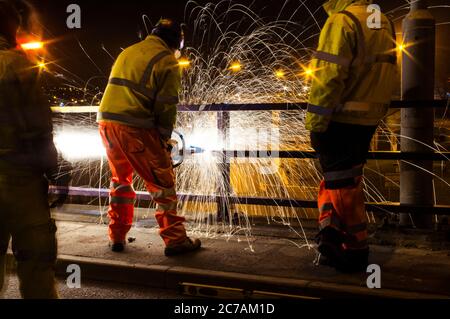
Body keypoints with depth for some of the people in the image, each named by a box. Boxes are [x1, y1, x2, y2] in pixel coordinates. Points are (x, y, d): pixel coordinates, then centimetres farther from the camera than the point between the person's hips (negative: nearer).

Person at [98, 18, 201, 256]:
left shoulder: (128, 52, 19)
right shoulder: (166, 61, -2)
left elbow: (120, 89, 18)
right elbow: (166, 106, -7)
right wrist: (164, 138, 7)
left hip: (106, 121, 7)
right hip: (135, 127, -7)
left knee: (120, 179, 22)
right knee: (162, 183, 3)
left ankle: (117, 237, 26)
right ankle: (175, 240, 6)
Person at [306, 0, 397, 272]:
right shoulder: (384, 23, 13)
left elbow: (329, 75, -20)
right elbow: (388, 74, 15)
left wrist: (315, 120, -17)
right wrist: (377, 109, 19)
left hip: (341, 119, -8)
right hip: (369, 119, 8)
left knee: (343, 183, 2)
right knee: (348, 179, 17)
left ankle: (354, 252, 10)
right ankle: (334, 232, 16)